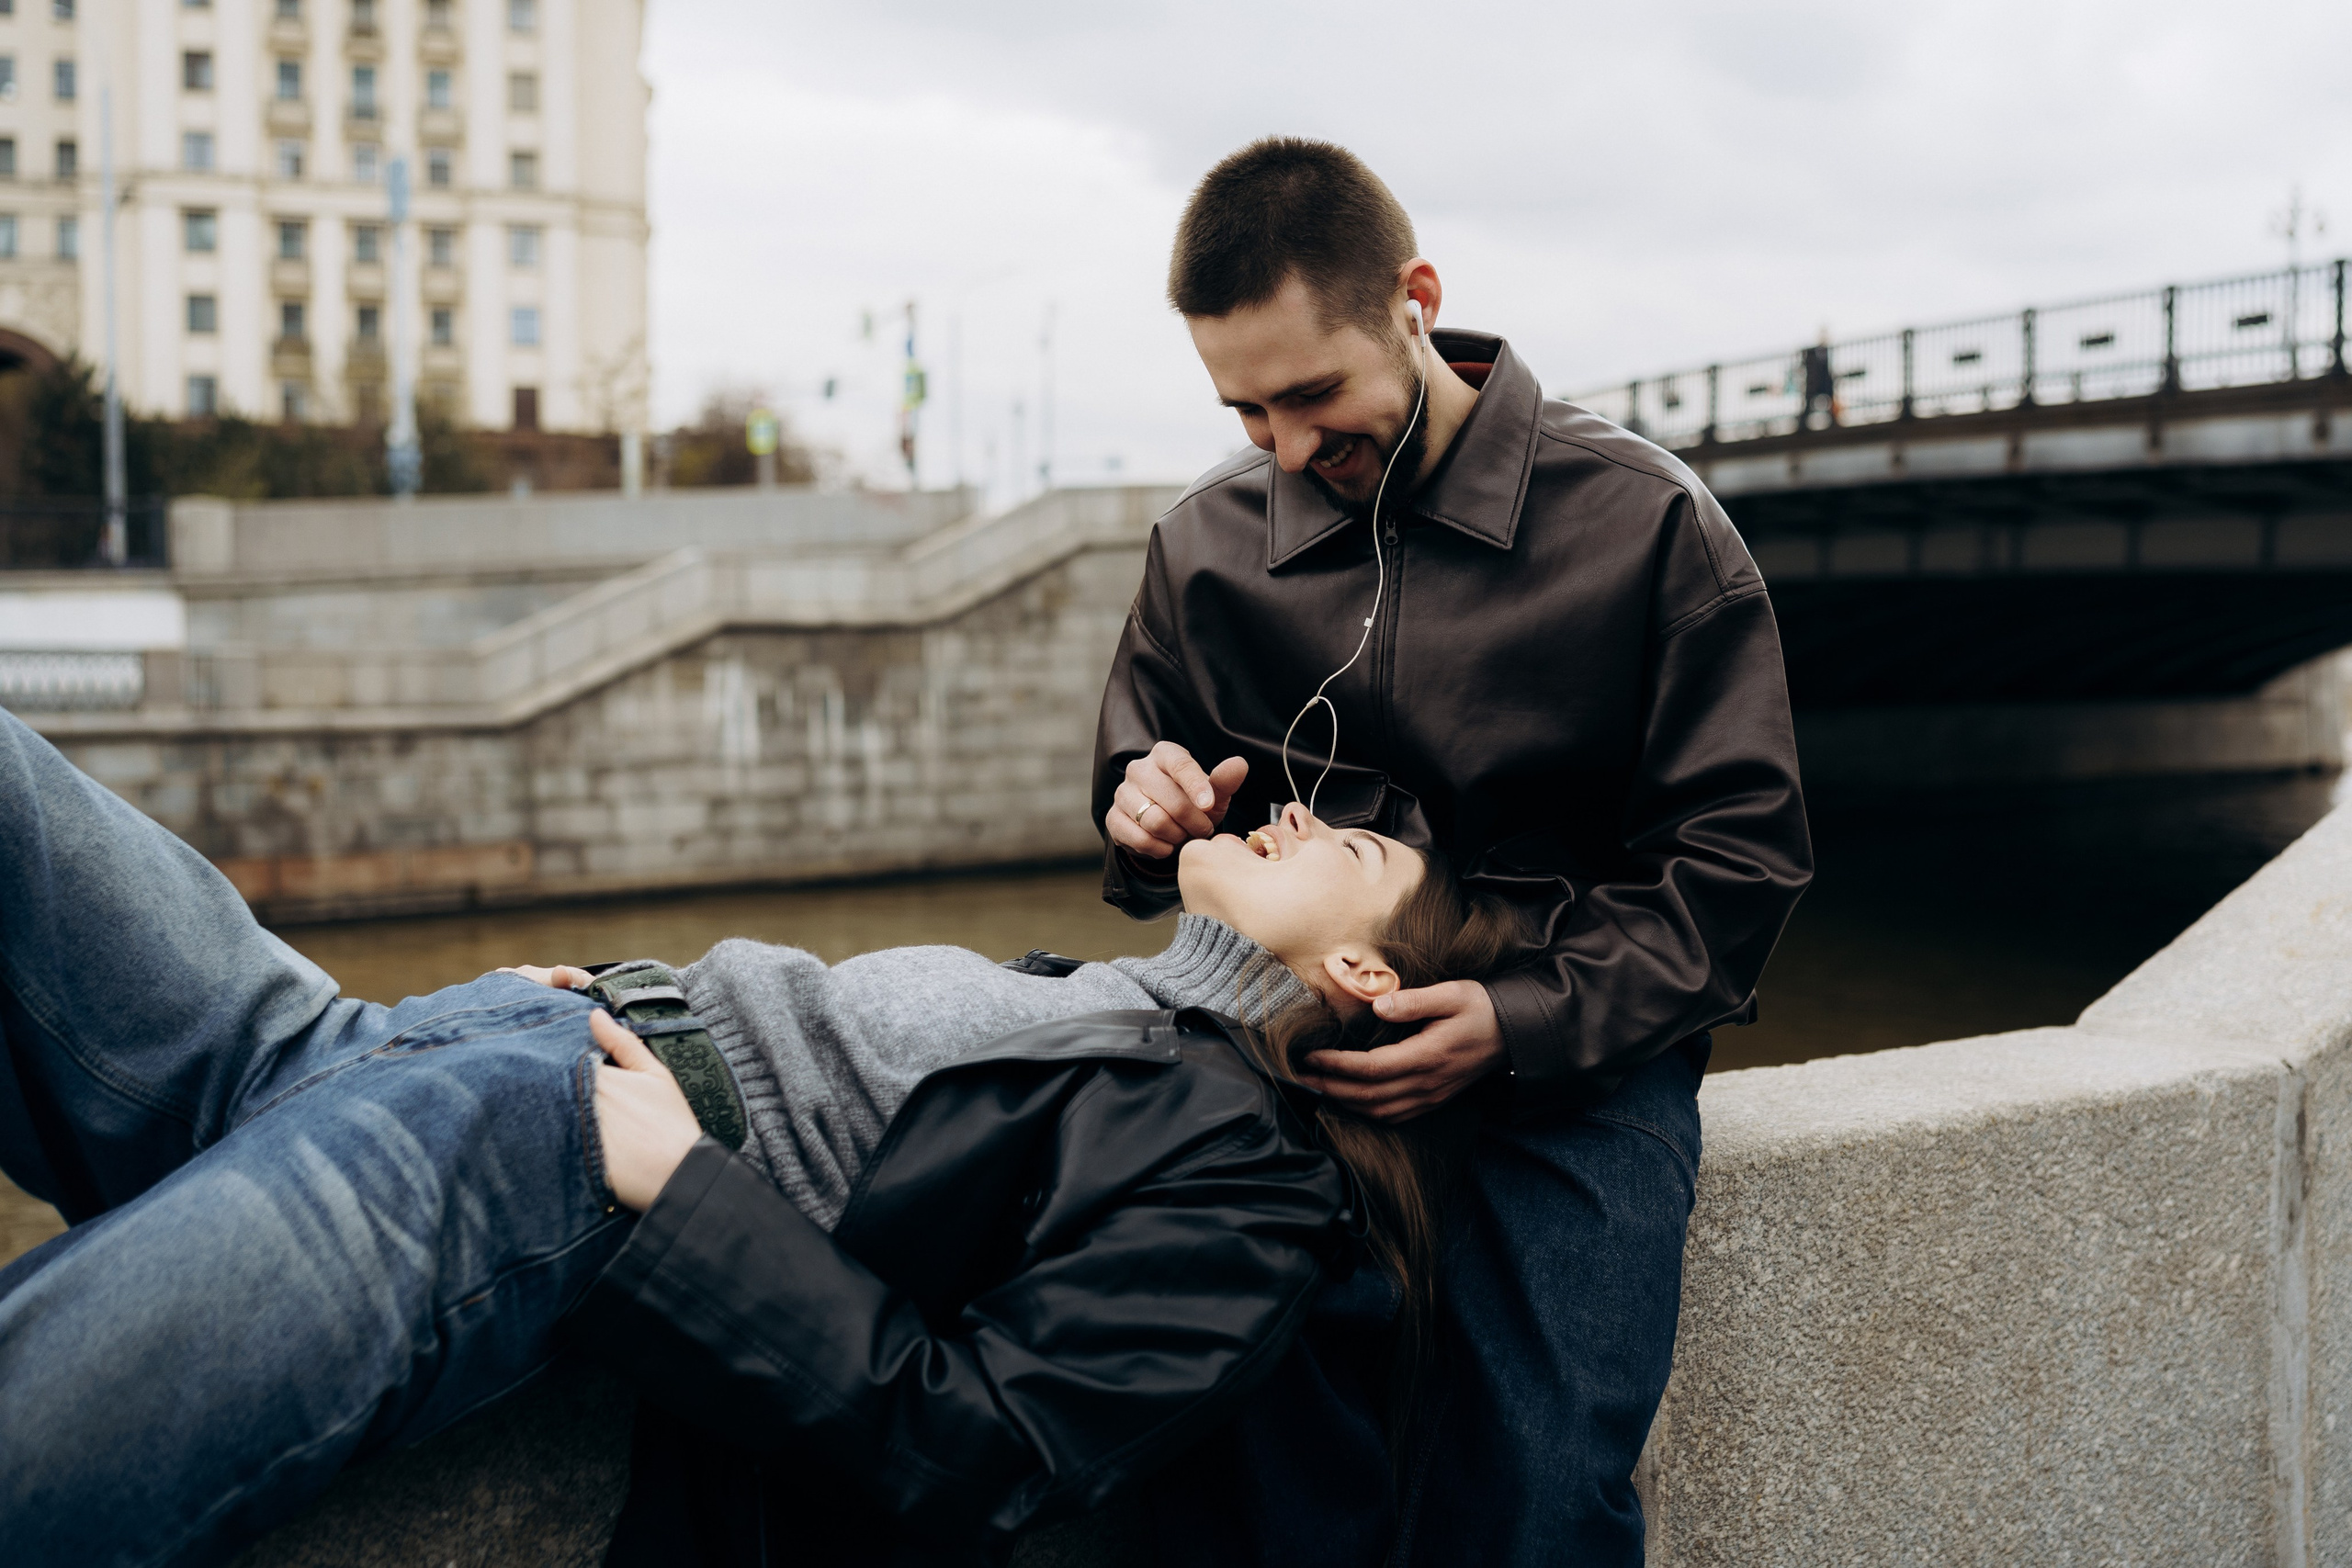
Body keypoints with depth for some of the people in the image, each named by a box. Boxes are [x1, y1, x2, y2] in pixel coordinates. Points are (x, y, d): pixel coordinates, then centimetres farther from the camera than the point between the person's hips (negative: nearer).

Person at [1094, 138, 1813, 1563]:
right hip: (1296, 1044, 2)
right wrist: (1154, 822, -5)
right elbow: (1151, 848, 21)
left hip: (1574, 1057, -1)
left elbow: (1740, 855, -3)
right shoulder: (1204, 546, 8)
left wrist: (1523, 1021, -18)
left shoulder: (1646, 522, -2)